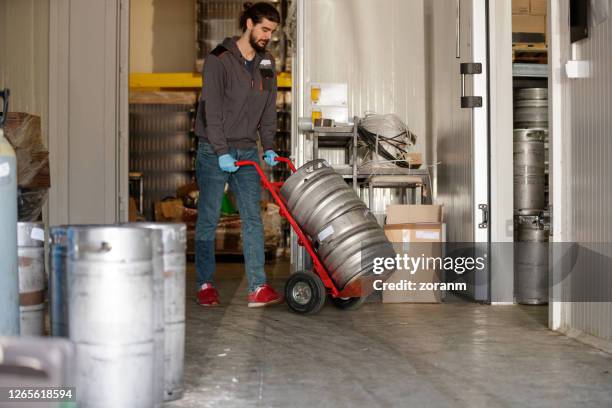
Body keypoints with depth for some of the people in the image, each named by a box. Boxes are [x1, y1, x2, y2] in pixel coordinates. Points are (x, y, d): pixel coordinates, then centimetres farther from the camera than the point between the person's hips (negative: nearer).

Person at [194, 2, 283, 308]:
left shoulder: (266, 64, 11)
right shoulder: (219, 60, -9)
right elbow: (211, 109, -14)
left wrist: (268, 147, 5)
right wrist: (222, 152, -19)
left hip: (247, 153, 5)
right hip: (214, 153, -5)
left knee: (253, 219, -1)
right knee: (208, 220, 2)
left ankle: (258, 288, -2)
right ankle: (205, 285, 13)